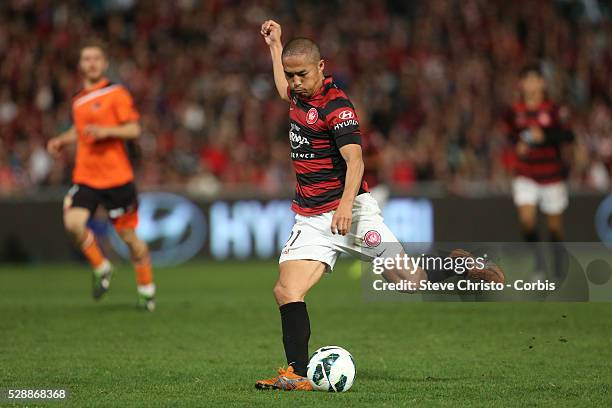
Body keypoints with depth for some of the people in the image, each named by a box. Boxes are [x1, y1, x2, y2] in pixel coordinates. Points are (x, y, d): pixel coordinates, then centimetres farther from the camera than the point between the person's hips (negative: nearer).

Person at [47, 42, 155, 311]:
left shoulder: (116, 93, -3)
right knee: (73, 223, -19)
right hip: (85, 176, 4)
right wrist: (62, 140, 14)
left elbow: (134, 130, -8)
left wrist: (106, 131, -23)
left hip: (117, 177, -4)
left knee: (128, 235, 3)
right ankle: (101, 268, 5)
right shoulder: (78, 100, 14)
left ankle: (146, 288, 22)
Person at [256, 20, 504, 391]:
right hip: (311, 219, 7)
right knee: (287, 291, -11)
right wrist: (275, 44, 38)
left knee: (407, 279, -10)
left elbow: (354, 159, -23)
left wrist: (346, 204, -36)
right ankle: (298, 374, -9)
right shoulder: (300, 94, 11)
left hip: (349, 211, -7)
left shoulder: (336, 105, -14)